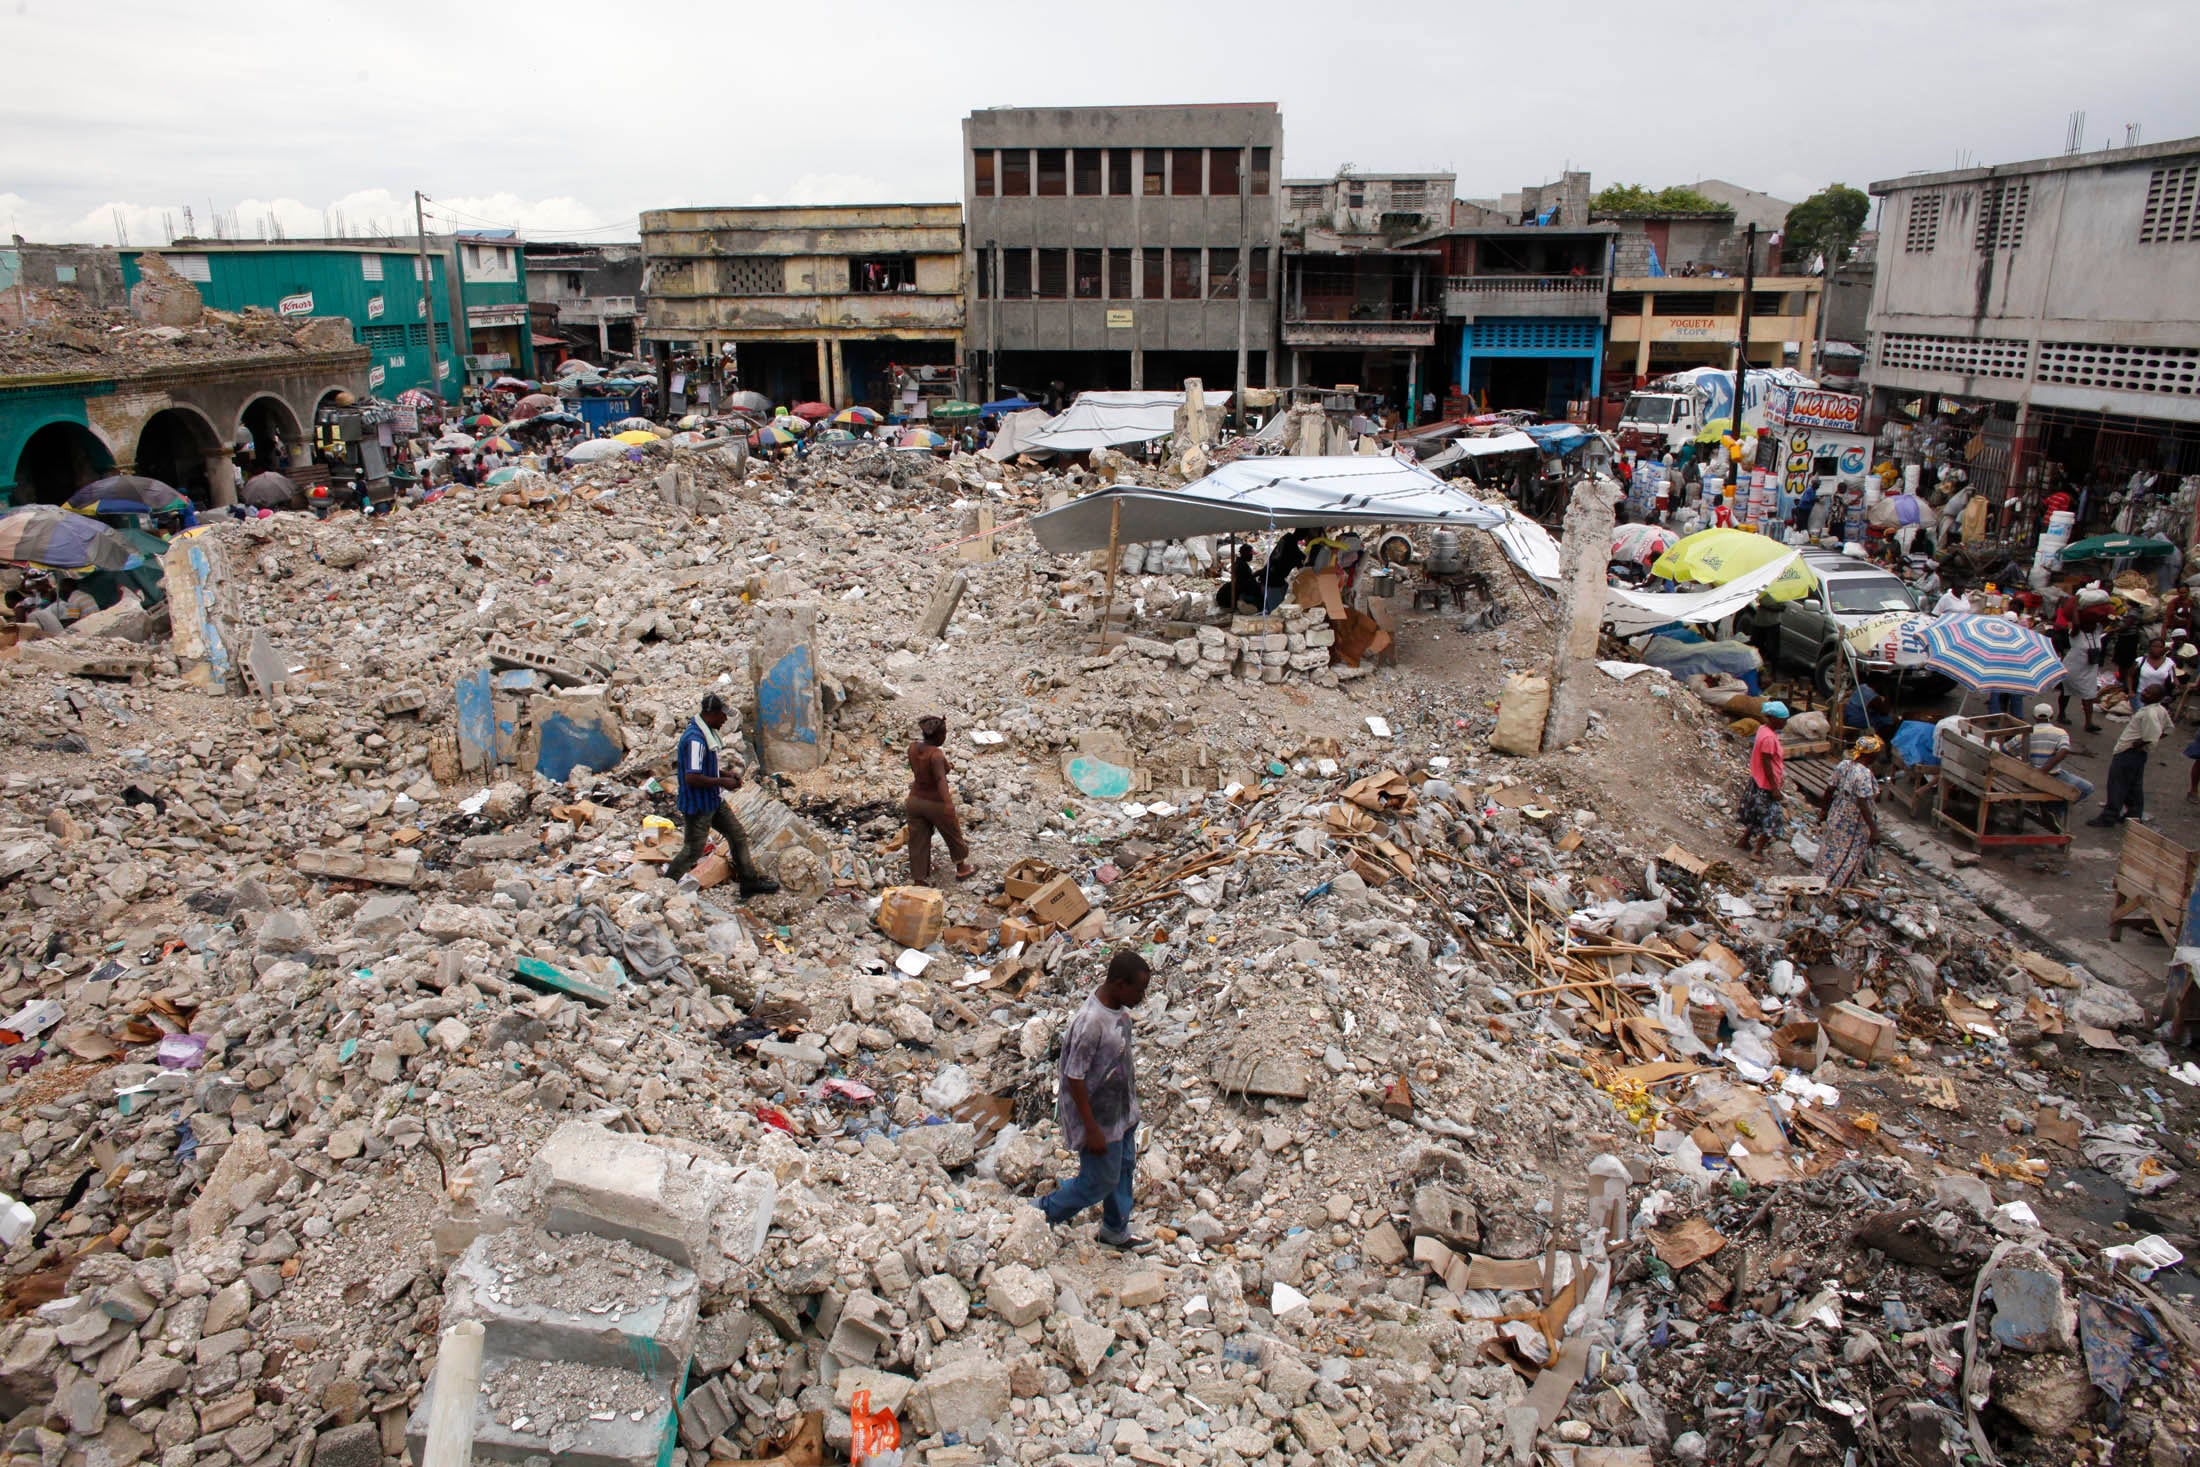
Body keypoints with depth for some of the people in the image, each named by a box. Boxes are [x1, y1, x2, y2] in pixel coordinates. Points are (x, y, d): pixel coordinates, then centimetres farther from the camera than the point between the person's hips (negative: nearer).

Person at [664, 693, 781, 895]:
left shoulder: (707, 733, 5)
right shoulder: (695, 739, -27)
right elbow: (691, 777, -31)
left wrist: (726, 775, 5)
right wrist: (722, 782, -21)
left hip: (714, 800, 10)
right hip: (698, 805, -10)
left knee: (738, 836, 16)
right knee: (692, 852, 1)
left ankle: (750, 881, 26)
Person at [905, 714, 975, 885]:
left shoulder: (913, 748, -4)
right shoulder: (936, 755, -26)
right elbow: (941, 779, -41)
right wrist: (948, 803, -53)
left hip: (915, 801, 6)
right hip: (936, 803, -6)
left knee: (918, 842, 11)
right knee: (953, 835, 19)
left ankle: (918, 881, 14)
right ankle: (961, 868, 39)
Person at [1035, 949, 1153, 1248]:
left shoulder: (1118, 1006, -7)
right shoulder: (1091, 1023, -34)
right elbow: (1074, 1078, -27)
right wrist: (1092, 1129, -22)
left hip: (1123, 1109, 9)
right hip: (1100, 1117, -9)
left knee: (1124, 1169, 22)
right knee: (1100, 1181, 8)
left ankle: (1116, 1231, 42)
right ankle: (1044, 1213, 29)